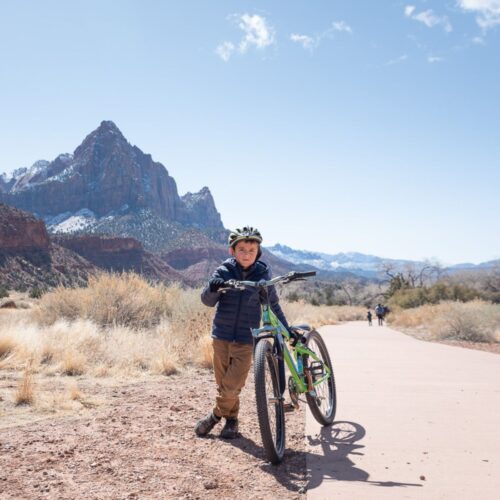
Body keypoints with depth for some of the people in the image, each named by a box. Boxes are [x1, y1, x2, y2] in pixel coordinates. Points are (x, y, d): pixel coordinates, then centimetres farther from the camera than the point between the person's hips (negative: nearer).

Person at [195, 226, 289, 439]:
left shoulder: (263, 275, -3)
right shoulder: (224, 271, -3)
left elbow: (273, 306, 8)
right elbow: (208, 301, -8)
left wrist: (287, 330, 8)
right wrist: (212, 288, -30)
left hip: (246, 339, -1)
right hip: (221, 335, 1)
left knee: (232, 386, -5)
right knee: (223, 383, 10)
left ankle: (215, 416, 20)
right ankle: (231, 419, 31)